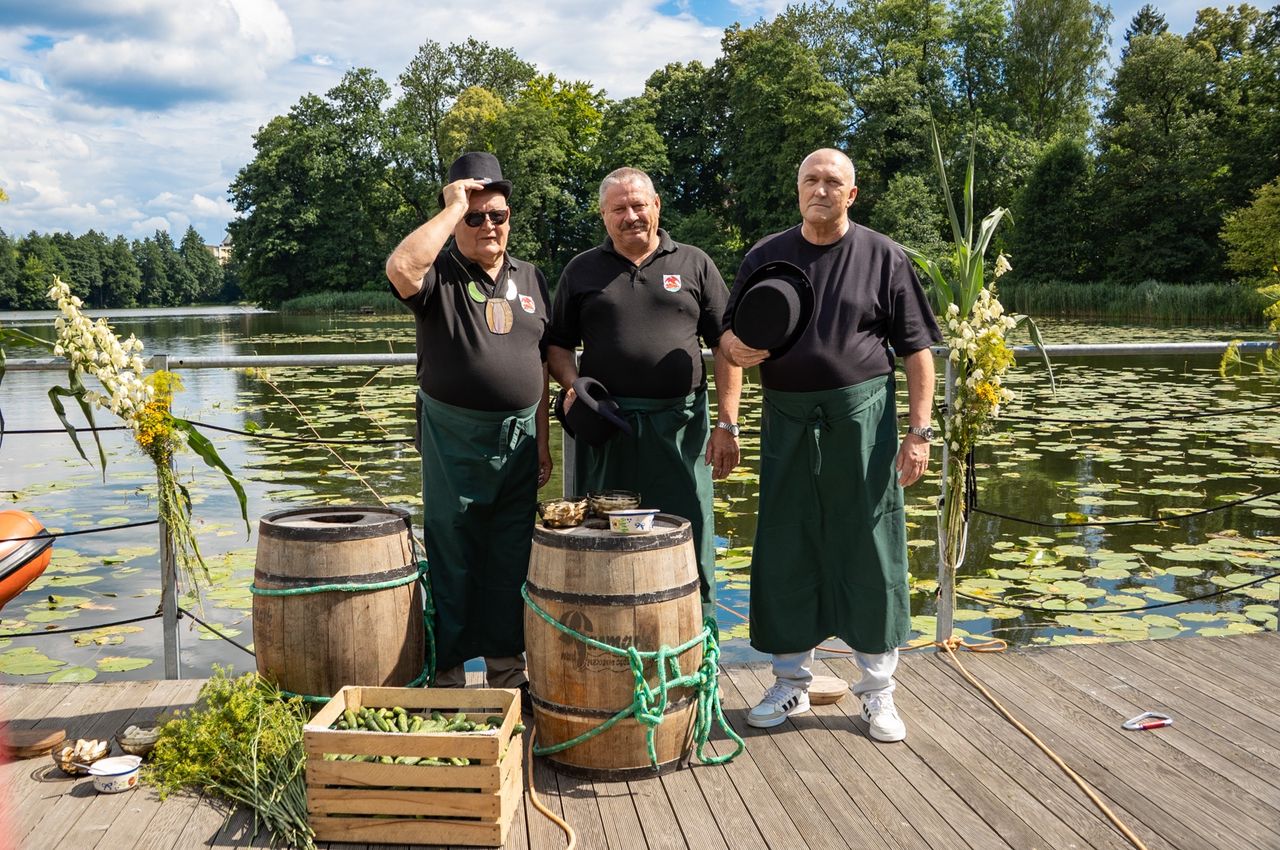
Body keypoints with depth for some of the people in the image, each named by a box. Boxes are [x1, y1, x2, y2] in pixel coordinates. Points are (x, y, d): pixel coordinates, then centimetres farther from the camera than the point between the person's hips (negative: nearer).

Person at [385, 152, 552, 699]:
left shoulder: (529, 279, 12)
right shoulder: (439, 275, -4)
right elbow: (399, 268, -29)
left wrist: (542, 439, 11)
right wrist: (453, 207, -18)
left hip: (518, 438, 4)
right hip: (453, 441, -4)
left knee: (511, 562, 11)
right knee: (452, 559, 3)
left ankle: (507, 669, 24)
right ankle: (447, 675, 15)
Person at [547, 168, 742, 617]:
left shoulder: (694, 264, 8)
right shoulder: (581, 271, 11)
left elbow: (726, 347, 6)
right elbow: (558, 345, 14)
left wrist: (727, 424, -2)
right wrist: (573, 387, -7)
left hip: (680, 424, -1)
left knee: (689, 546, 3)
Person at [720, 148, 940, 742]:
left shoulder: (883, 257, 2)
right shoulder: (765, 257, 9)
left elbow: (916, 350, 0)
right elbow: (728, 336, 13)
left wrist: (919, 430, -8)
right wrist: (735, 348, -12)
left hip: (863, 419, -2)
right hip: (787, 421, 3)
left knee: (870, 553, 3)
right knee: (785, 553, 7)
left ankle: (877, 691, 19)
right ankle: (791, 683, 24)